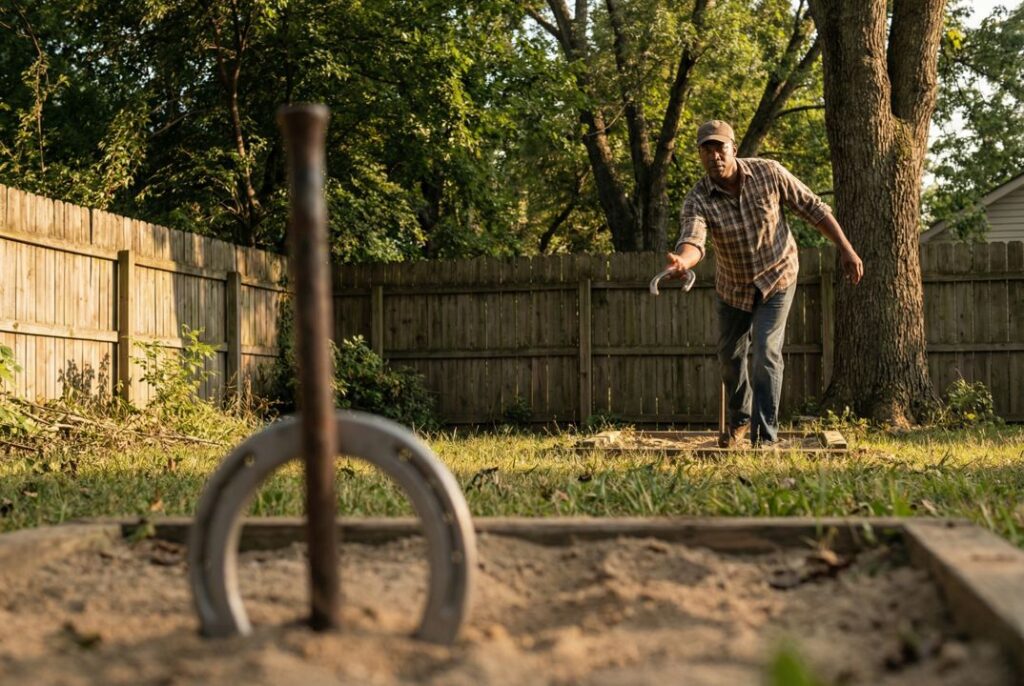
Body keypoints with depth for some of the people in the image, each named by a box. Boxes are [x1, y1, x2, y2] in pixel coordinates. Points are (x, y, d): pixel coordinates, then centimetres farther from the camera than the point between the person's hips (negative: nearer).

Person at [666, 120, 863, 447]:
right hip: (732, 285, 2)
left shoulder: (769, 173, -22)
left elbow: (813, 208, -11)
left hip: (776, 278, -2)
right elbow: (692, 241, -43)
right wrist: (682, 261, -66)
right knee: (730, 355, 16)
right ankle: (739, 417, 42)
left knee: (766, 353, -16)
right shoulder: (697, 200, -24)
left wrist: (846, 249, -12)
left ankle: (765, 436, -9)